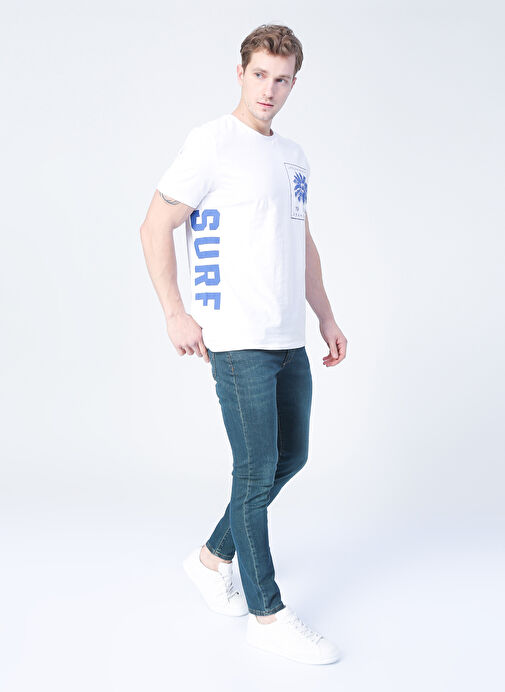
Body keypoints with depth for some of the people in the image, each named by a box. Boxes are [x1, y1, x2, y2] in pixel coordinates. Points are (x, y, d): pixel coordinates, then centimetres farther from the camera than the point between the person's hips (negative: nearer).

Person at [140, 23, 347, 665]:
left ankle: (213, 558, 33)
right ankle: (267, 614, 12)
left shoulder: (293, 155, 17)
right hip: (238, 341, -8)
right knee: (257, 472, -2)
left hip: (289, 339, 8)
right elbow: (155, 227, -8)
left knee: (291, 455, 15)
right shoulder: (212, 142, -6)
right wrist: (175, 312, -14)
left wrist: (326, 317, 19)